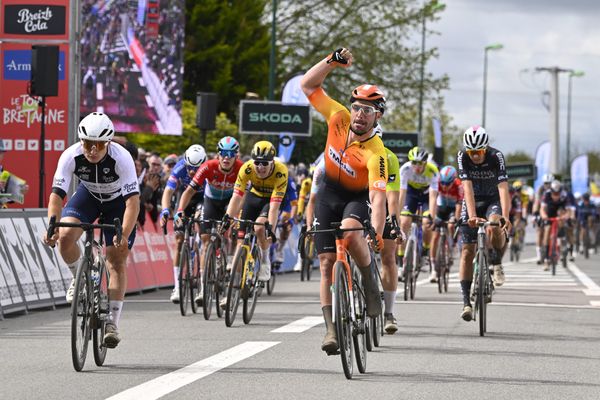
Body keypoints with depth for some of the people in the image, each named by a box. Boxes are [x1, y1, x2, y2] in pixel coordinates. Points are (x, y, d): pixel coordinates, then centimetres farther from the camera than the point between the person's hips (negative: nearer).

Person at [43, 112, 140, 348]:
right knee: (65, 237, -24)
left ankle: (112, 323, -1)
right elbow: (56, 195, -30)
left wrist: (125, 235, -53)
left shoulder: (121, 158, -36)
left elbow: (133, 201, -40)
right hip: (88, 195, 2)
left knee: (117, 261, -8)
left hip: (118, 201, -2)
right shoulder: (71, 156, -30)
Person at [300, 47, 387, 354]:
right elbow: (307, 85, -12)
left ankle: (371, 284, -13)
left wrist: (377, 234, -50)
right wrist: (332, 61, -25)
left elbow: (378, 198, -38)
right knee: (327, 263, -4)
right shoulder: (339, 119, -18)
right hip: (330, 193, 4)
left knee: (350, 233, -38)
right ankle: (331, 329, -1)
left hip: (359, 197, -4)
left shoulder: (376, 154, -30)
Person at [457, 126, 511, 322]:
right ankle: (466, 302, -4)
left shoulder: (496, 156, -24)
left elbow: (503, 188, -33)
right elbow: (468, 188, -27)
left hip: (493, 201, -1)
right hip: (473, 202, 1)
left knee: (494, 228, -34)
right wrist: (472, 215, -40)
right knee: (467, 251, -7)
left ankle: (497, 263, -5)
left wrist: (505, 216, -46)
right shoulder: (462, 157, -20)